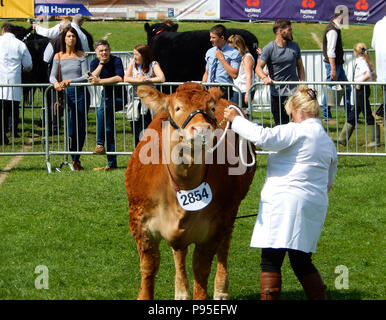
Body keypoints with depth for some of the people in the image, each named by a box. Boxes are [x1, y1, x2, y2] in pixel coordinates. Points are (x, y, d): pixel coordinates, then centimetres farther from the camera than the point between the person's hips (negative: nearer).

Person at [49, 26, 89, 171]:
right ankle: (74, 159, 7)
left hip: (81, 93, 0)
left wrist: (70, 81, -17)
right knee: (71, 128, -5)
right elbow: (52, 76, 1)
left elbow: (85, 76, -2)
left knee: (81, 127, 1)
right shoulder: (58, 56, 7)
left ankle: (76, 159, 14)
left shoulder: (81, 56, 5)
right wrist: (56, 83, -22)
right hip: (66, 94, 0)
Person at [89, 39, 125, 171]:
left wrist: (99, 81, -31)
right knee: (109, 130, 2)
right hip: (106, 96, 6)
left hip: (119, 97, -6)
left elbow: (119, 78, -29)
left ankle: (100, 144, -30)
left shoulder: (116, 61, -14)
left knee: (101, 110, -32)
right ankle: (112, 163, 7)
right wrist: (101, 63, -20)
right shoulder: (95, 62, 1)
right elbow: (92, 79, -15)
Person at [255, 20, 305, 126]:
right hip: (277, 92, -2)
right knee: (281, 125, 3)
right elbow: (259, 67, -6)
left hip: (294, 92, 2)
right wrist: (264, 77, -28)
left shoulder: (294, 46, 8)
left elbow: (300, 66, 16)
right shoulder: (269, 48, -4)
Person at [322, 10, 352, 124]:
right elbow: (330, 51, -23)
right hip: (332, 64, -10)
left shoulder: (335, 28, 13)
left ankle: (349, 115, 19)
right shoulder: (332, 31, -18)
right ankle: (326, 117, 5)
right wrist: (333, 69, -25)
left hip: (338, 63, 10)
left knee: (346, 88, 13)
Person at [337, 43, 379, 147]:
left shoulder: (361, 62, -15)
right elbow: (374, 76, 17)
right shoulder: (364, 61, 13)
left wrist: (359, 82, -20)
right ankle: (343, 139, 19)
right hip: (361, 90, 10)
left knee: (367, 114, -5)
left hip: (362, 89, -10)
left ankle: (375, 140, -1)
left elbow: (368, 74, -31)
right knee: (353, 115, 13)